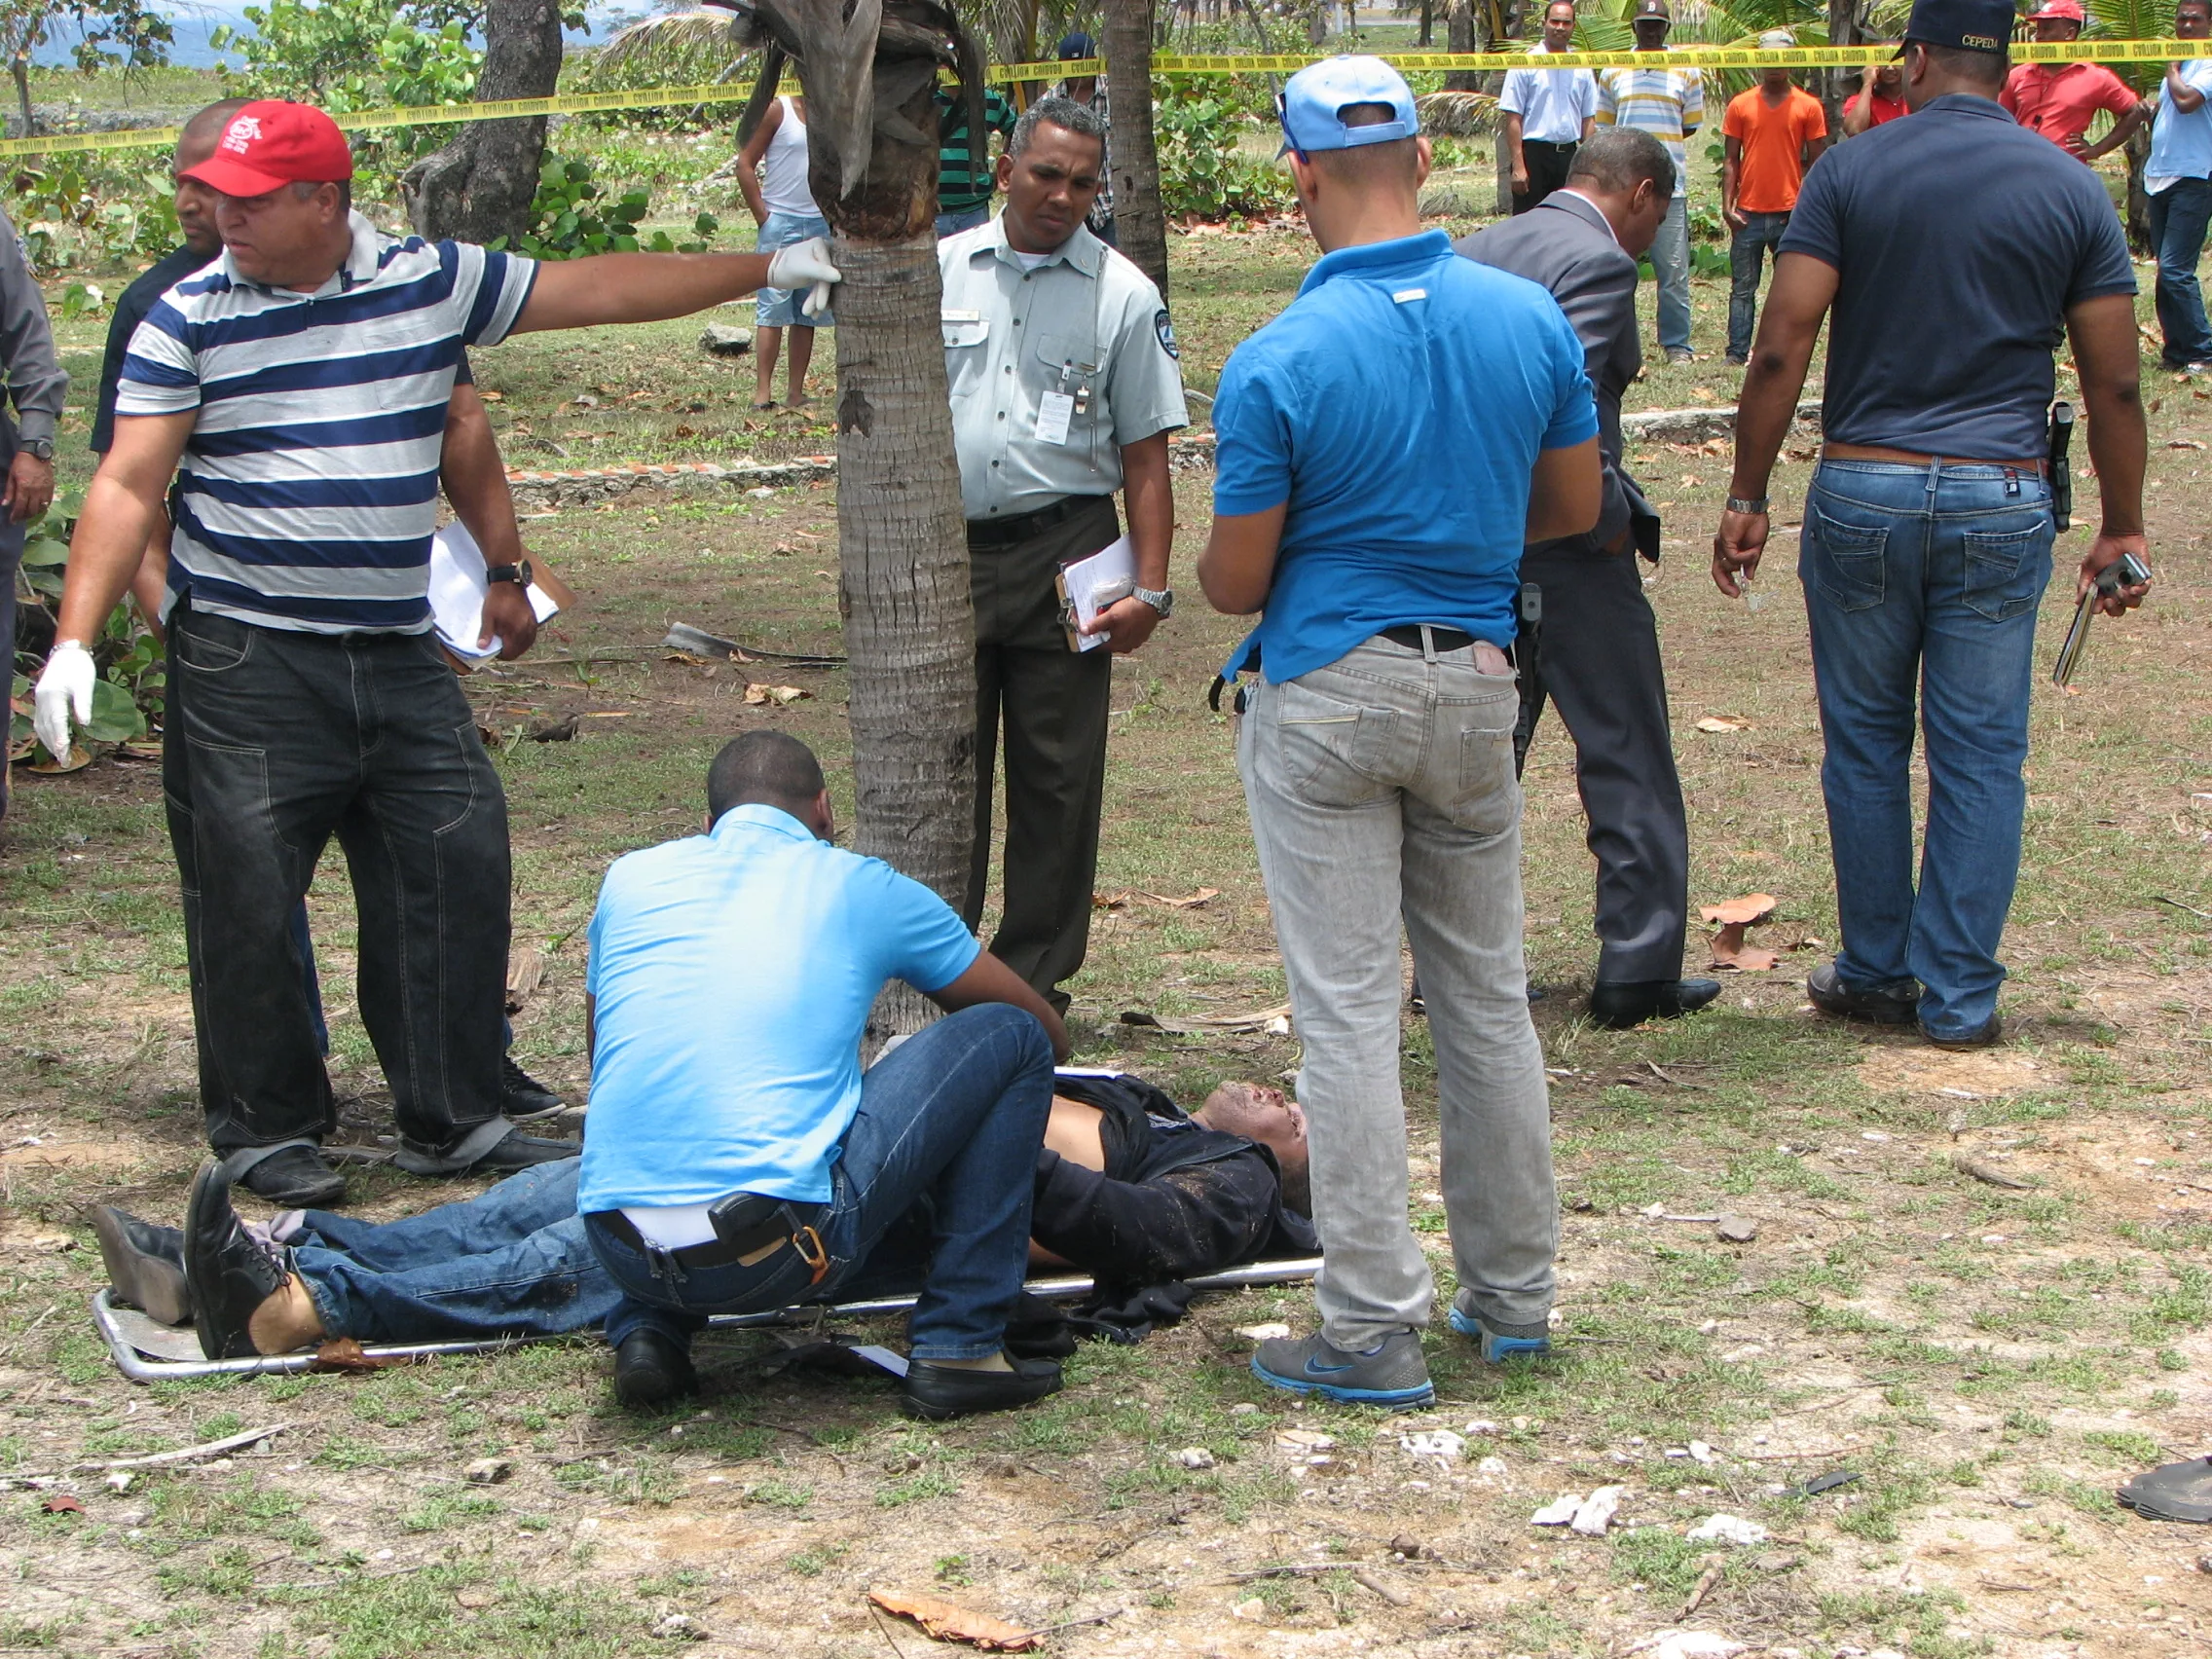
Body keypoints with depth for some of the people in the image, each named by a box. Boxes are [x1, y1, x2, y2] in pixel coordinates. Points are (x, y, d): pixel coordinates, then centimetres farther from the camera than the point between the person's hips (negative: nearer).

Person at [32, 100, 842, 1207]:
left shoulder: (433, 282, 5)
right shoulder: (191, 317, -1)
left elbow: (597, 291, 10)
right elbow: (128, 488, -4)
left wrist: (766, 271, 10)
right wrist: (75, 638, -14)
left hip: (398, 656, 3)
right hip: (245, 661, -3)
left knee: (456, 866, 2)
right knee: (246, 896, -3)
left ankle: (451, 1120, 13)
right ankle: (266, 1128, 13)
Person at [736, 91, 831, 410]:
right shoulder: (778, 111, -3)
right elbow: (745, 164, -4)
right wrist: (762, 215, -9)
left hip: (821, 225, 5)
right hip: (780, 223, -5)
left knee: (808, 313, 5)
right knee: (772, 307, -8)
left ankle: (796, 391, 8)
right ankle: (763, 391, -9)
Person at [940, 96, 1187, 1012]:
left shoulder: (1122, 294, 0)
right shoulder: (940, 271, 6)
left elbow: (1145, 455, -1)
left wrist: (1148, 589, -7)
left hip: (1062, 557, -1)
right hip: (941, 552, 2)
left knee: (1057, 780, 4)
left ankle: (1032, 984, 14)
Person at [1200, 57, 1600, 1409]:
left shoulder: (1279, 362, -16)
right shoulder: (1532, 319, -3)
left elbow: (1235, 580, -10)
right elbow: (1575, 508, 8)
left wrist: (1213, 569, 13)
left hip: (1327, 699, -4)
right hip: (1478, 686, 5)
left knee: (1350, 1014, 0)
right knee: (1488, 994, 16)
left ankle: (1376, 1333, 3)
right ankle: (1514, 1293, 25)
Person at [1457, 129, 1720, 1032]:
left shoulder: (1472, 254, 11)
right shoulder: (1597, 262, -14)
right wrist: (1610, 519, -14)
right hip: (1565, 551, -7)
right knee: (1627, 762, 5)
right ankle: (1638, 970, 9)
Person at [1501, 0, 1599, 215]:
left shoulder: (1582, 68, 10)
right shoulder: (1526, 64, -4)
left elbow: (1588, 119, 13)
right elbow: (1513, 119, -7)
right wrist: (1518, 166, -14)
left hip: (1569, 155, 5)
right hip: (1534, 152, -5)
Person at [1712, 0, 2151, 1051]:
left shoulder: (1852, 171, -2)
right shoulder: (2072, 191, 2)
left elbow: (1780, 349, -8)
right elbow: (2113, 385, 2)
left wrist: (1745, 501, -3)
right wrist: (2122, 529, 11)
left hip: (1862, 492, 0)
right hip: (2003, 502, 0)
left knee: (1866, 744, 12)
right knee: (1981, 758, 6)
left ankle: (1877, 974, 21)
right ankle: (1959, 997, 10)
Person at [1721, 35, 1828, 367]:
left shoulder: (1808, 107, 4)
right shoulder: (1740, 105, 7)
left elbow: (1816, 163, 5)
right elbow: (1731, 159, 8)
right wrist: (1727, 204, -2)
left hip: (1791, 212, -1)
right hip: (1749, 213, 1)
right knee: (1743, 288, 1)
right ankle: (1737, 352, 3)